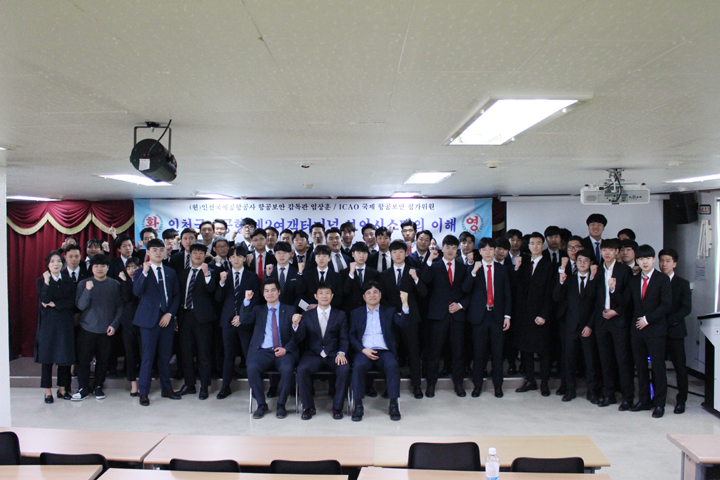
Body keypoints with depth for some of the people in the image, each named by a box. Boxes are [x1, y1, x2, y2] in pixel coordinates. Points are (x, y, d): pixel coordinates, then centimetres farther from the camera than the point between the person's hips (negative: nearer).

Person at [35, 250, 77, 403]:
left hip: (65, 323, 2)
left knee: (65, 357, 4)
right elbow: (44, 300, -13)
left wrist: (55, 304, -11)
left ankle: (62, 389, 16)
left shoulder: (68, 281, 7)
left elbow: (72, 303, -1)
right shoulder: (41, 281, 2)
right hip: (48, 323, -2)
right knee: (47, 357, 2)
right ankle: (48, 391, 11)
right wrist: (47, 282, -19)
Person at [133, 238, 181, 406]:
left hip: (167, 319, 4)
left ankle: (166, 389, 22)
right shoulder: (141, 272, 1)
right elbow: (136, 292, -16)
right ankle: (144, 393, 8)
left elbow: (176, 296, 10)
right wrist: (144, 272, -25)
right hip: (149, 319, -4)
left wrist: (170, 314, -2)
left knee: (165, 356, 11)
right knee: (148, 356, -1)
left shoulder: (171, 272, 12)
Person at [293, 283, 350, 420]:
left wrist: (341, 353, -14)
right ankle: (308, 407, -11)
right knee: (301, 369, -30)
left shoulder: (340, 315, 13)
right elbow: (298, 340, 2)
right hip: (313, 355, 0)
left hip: (334, 355, 0)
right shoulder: (307, 316, 12)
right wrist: (295, 325, -18)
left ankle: (337, 407, -12)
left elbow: (344, 338, 6)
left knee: (344, 369, -31)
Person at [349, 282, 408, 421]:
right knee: (358, 366, -33)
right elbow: (352, 336, 11)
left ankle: (393, 405, -24)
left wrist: (405, 303, -13)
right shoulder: (356, 313, 18)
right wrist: (363, 350, -7)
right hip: (364, 351, 0)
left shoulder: (389, 312, 18)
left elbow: (402, 323, -1)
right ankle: (358, 405, -25)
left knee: (392, 365, -32)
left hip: (384, 352, 0)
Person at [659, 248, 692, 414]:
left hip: (674, 331, -2)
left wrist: (668, 321, -16)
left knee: (680, 366, 4)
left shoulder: (682, 284, 2)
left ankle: (681, 400, 14)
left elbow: (686, 308, -7)